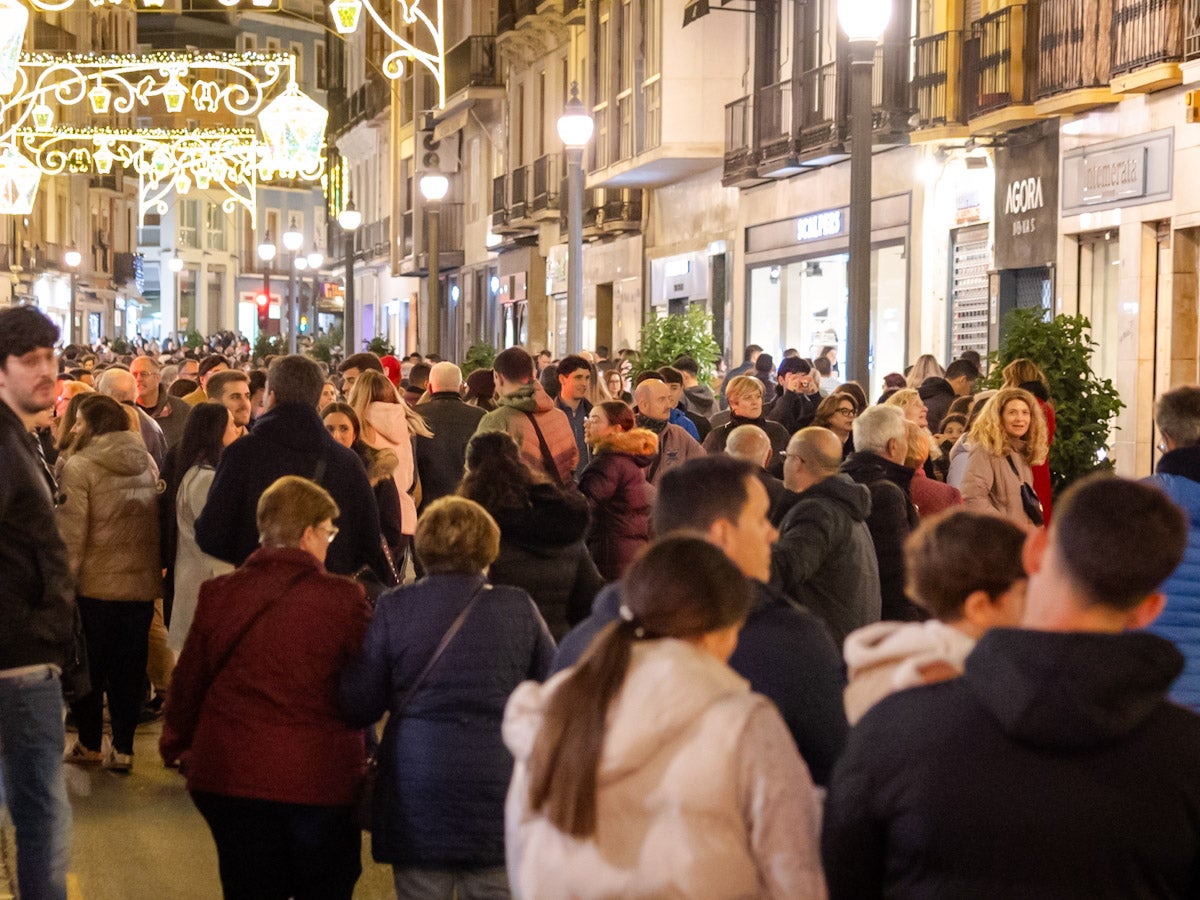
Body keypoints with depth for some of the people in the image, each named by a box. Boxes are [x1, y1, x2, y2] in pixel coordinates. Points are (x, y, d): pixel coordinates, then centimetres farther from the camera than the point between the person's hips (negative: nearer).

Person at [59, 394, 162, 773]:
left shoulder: (80, 466, -13)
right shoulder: (147, 464, 3)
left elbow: (72, 533, -14)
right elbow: (158, 523, 9)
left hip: (95, 584, -4)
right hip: (141, 583, 4)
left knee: (91, 668, 11)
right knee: (129, 669, 10)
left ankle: (89, 744, 21)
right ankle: (122, 748, 12)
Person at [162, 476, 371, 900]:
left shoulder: (218, 595, 0)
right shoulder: (345, 600, -10)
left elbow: (188, 680, 10)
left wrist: (174, 742, 27)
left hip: (231, 778, 3)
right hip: (323, 782, -3)